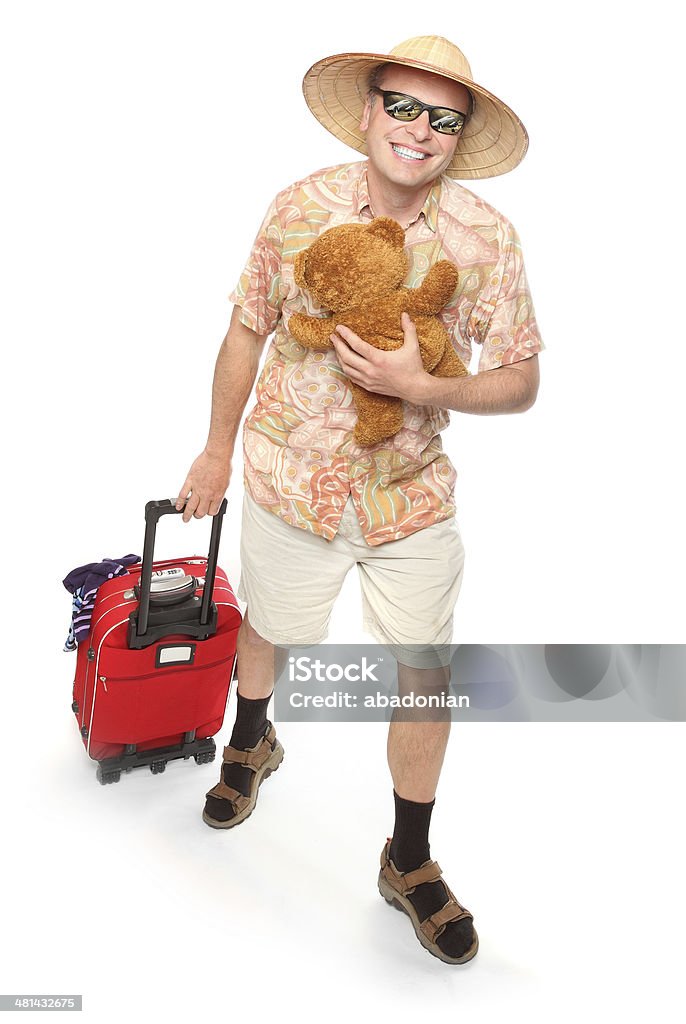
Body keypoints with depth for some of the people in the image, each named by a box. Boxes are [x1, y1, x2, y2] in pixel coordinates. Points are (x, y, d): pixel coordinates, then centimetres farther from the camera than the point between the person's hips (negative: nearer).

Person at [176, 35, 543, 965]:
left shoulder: (485, 237, -10)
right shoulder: (302, 207, -8)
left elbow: (521, 383, -8)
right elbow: (248, 329, 2)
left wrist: (418, 385, -26)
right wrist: (218, 450, 8)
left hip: (411, 491, 0)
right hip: (290, 476, 1)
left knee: (425, 676, 5)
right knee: (266, 628, 20)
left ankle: (410, 861, 30)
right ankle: (250, 743, 56)